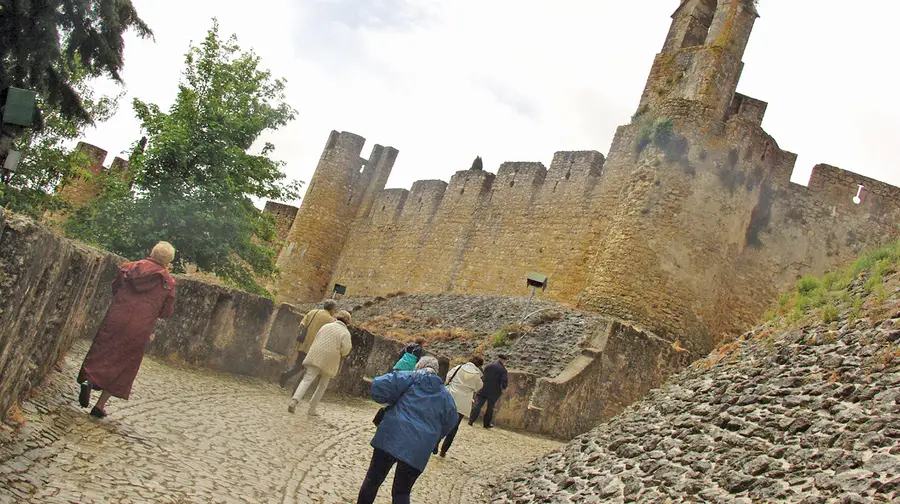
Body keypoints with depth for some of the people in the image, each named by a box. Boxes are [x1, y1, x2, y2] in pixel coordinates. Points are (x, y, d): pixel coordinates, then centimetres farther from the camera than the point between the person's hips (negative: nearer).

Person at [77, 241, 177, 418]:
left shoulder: (129, 268, 4)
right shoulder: (168, 282, -2)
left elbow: (114, 289, 16)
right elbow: (166, 312, 3)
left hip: (115, 319, 1)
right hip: (139, 329, -1)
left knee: (101, 351, 14)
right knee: (123, 365, 9)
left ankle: (88, 379, -16)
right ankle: (100, 406, 11)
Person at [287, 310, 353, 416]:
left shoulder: (326, 326, 13)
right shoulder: (345, 332, -1)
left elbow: (316, 339, 17)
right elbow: (345, 349, -10)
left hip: (316, 357, 3)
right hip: (329, 361, -3)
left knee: (307, 379, -4)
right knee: (322, 385, 13)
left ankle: (294, 400, -26)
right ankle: (312, 409, 11)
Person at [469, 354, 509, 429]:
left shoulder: (488, 366, 5)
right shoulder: (502, 369, -9)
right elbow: (504, 381, -13)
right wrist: (503, 388, 5)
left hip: (483, 390, 3)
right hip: (494, 392, -3)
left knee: (478, 405, 6)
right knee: (490, 407, 9)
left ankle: (471, 420, 2)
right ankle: (487, 423, 15)